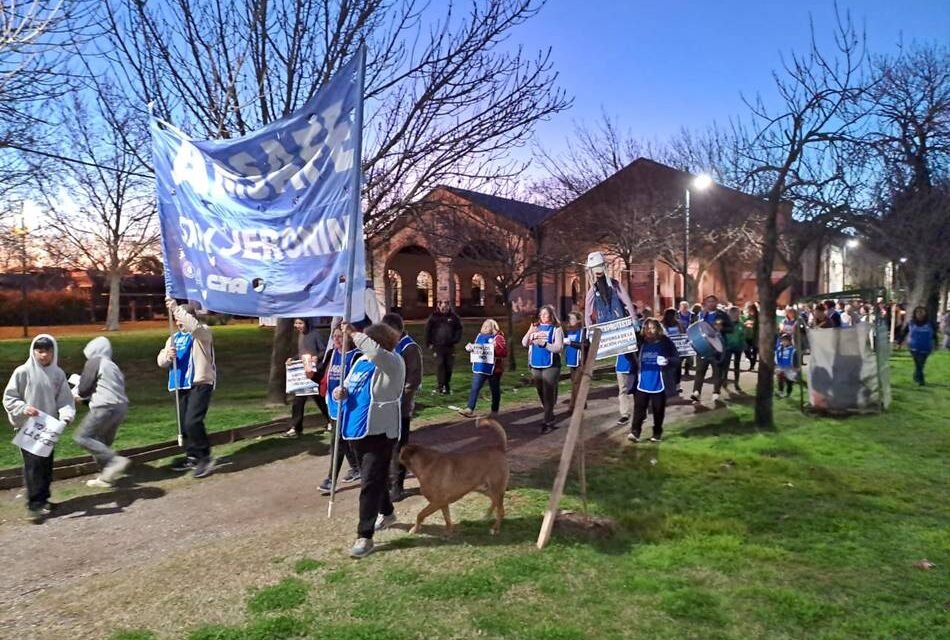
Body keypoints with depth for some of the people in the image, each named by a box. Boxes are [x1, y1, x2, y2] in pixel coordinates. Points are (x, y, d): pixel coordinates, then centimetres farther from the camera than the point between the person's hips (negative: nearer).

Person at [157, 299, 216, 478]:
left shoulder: (203, 333, -5)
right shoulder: (174, 338, 17)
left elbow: (194, 325, -30)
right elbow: (161, 361, 12)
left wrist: (176, 308, -26)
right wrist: (167, 356, -11)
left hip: (200, 384, -8)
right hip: (182, 386, 8)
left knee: (193, 422, -18)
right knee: (184, 424, 12)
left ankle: (206, 458, -5)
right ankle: (192, 457, 25)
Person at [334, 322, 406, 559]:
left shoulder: (393, 363, -14)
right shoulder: (360, 362, 8)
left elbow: (376, 352, -36)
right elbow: (348, 386, 14)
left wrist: (353, 334, -29)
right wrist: (341, 392, -10)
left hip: (379, 432, -8)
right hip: (357, 430, 8)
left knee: (371, 482, -7)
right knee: (375, 477, 22)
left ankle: (365, 536, -1)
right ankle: (387, 512, 44)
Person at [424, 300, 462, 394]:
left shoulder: (453, 316, 1)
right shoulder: (434, 317, -3)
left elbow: (459, 329, 10)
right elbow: (428, 330, 2)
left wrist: (455, 340, 0)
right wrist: (429, 343, -1)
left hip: (450, 346, 2)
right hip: (438, 346, -2)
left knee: (449, 366, 6)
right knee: (439, 366, -5)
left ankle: (447, 385, 19)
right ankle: (440, 386, 0)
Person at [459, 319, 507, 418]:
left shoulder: (498, 337, -9)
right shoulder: (479, 336, 11)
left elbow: (504, 352, -18)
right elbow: (475, 347, 24)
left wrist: (493, 349, -29)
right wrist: (470, 348, 2)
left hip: (493, 369, -5)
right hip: (479, 368, 5)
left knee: (495, 390, 9)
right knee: (474, 389, -3)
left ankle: (494, 411, 21)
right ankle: (470, 409, -5)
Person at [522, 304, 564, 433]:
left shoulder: (556, 329, -3)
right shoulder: (535, 327, 11)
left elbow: (559, 348, -11)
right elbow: (524, 344, 6)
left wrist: (543, 343, -22)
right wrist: (529, 332, -12)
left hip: (550, 365, -5)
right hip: (536, 365, 6)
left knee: (549, 394, -7)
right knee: (541, 393, 14)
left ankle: (547, 421, -5)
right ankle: (549, 416, 30)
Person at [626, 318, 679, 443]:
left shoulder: (666, 342, -2)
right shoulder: (640, 343, 5)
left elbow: (676, 359, -3)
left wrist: (668, 361, -23)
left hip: (659, 384, -1)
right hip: (642, 384, 2)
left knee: (658, 410, 9)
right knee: (639, 408, -5)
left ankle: (657, 433, 23)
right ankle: (635, 432, -5)